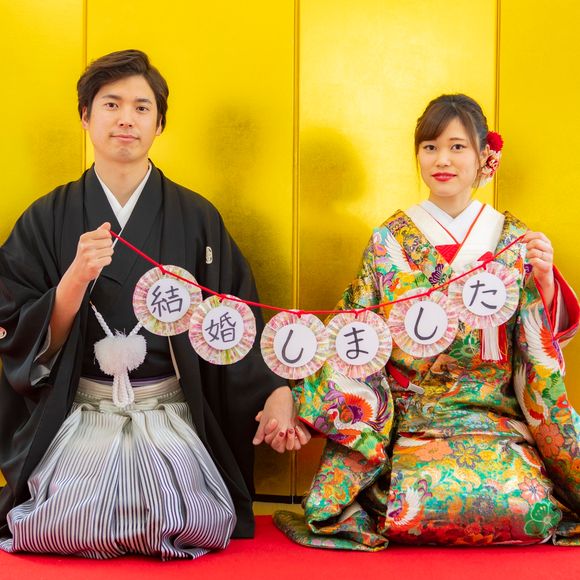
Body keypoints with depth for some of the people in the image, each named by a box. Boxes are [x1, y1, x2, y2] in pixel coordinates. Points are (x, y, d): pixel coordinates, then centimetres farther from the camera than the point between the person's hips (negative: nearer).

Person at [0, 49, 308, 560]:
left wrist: (276, 393, -13)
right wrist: (76, 278, -17)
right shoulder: (47, 220, 5)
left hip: (174, 415, 0)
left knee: (199, 522, -23)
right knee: (62, 526, -24)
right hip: (75, 416, 0)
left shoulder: (196, 218, 5)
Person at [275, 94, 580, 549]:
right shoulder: (390, 240, 5)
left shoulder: (514, 240, 8)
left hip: (496, 416, 1)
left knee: (529, 501, -26)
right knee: (419, 500, -30)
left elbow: (539, 344, 6)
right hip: (410, 418, -1)